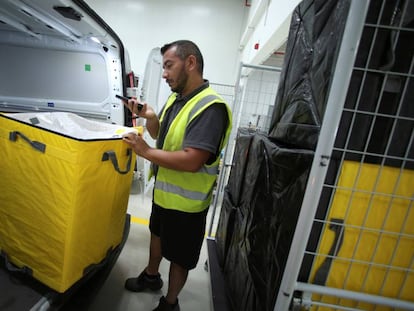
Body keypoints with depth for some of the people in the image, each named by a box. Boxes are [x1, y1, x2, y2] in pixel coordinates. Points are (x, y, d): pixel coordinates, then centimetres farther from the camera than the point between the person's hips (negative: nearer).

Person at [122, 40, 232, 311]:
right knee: (157, 233, 29)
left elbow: (191, 161, -33)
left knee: (179, 257, 14)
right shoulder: (175, 98, 2)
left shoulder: (210, 107, -26)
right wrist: (149, 117, -8)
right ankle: (151, 275, 56)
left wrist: (146, 152, -23)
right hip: (163, 189, 9)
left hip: (186, 201, -9)